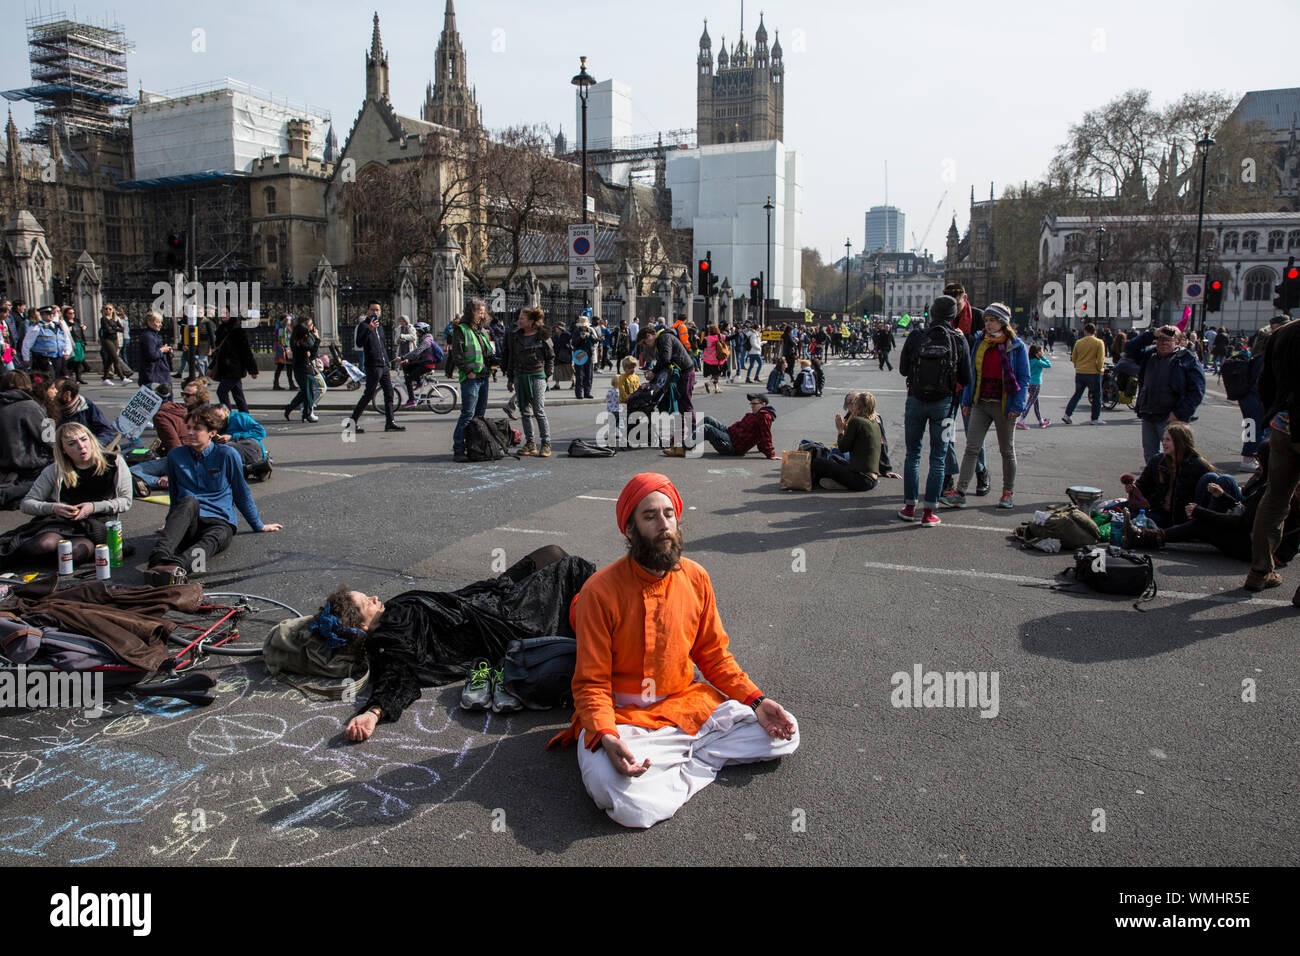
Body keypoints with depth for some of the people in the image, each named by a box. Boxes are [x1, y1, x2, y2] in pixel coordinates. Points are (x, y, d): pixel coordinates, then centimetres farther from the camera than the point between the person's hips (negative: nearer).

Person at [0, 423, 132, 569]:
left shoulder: (114, 462, 2)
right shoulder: (55, 471, 5)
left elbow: (125, 501, 4)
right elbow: (26, 504, 6)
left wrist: (94, 507, -11)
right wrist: (53, 508, -15)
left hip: (98, 525, -1)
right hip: (60, 522, 1)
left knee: (75, 552, -35)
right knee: (45, 544, -34)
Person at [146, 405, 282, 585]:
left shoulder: (227, 455, 3)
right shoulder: (175, 456, 12)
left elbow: (242, 493, 12)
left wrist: (259, 526, 18)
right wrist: (171, 522, 35)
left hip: (219, 521, -1)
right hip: (186, 525, 1)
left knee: (215, 538, -39)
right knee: (189, 501, -35)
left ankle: (176, 565, -71)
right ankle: (159, 558, -60)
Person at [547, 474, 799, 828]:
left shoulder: (695, 578, 0)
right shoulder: (600, 591, -15)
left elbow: (714, 656, 10)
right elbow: (591, 684, -12)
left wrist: (755, 701, -5)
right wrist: (607, 738, -30)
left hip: (688, 704, 5)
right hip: (623, 716, -5)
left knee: (785, 734, -8)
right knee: (629, 804, -34)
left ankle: (681, 758, -5)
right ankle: (695, 766, -6)